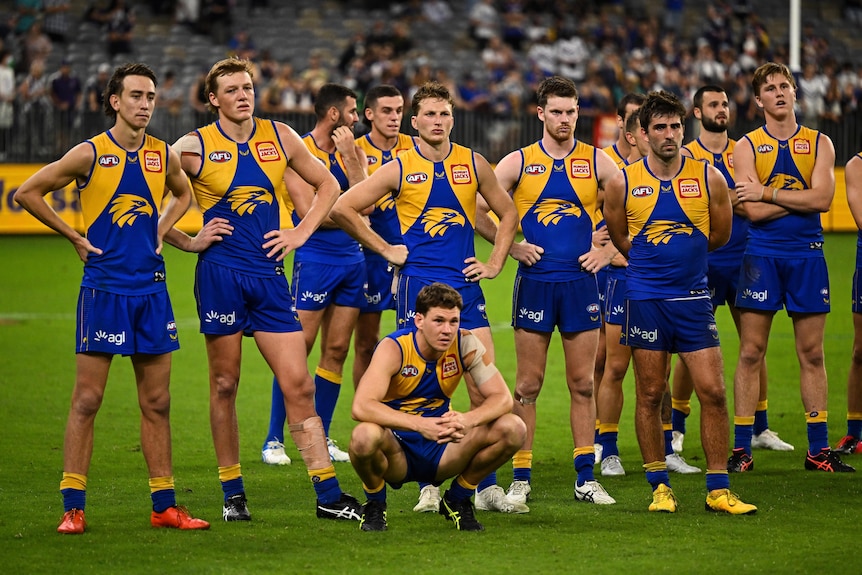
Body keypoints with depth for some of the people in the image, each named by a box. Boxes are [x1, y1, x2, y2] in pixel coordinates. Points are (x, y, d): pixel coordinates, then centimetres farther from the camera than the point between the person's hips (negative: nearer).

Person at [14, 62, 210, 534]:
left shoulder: (164, 156, 8)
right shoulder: (90, 154, -6)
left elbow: (183, 194, 29)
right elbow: (27, 192, -1)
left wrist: (161, 232, 13)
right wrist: (74, 237, -1)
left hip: (151, 290, 5)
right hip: (103, 287, -5)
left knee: (156, 402, 7)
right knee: (87, 398, -4)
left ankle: (165, 506, 12)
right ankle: (73, 507, -1)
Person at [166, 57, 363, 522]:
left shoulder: (280, 137, 7)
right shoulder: (194, 147, -2)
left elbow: (327, 185, 19)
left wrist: (301, 232, 7)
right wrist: (186, 241, -3)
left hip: (269, 275, 2)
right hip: (220, 273, -2)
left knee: (298, 383, -2)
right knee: (224, 384, 4)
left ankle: (328, 495, -2)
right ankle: (232, 494, 14)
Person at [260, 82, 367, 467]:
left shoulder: (351, 152, 12)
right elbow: (308, 211, -15)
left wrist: (349, 155, -7)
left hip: (352, 258, 6)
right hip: (315, 258, -6)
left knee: (336, 351, 7)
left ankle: (320, 438, 15)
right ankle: (274, 439, -1)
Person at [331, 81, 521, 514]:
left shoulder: (474, 164, 8)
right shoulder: (400, 168, 0)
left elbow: (507, 212, 21)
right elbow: (343, 208, 1)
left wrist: (495, 263, 11)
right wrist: (385, 250, 0)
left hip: (465, 284, 3)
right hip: (417, 283, -3)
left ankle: (487, 487, 2)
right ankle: (428, 484, 7)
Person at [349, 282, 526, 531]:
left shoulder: (465, 344, -9)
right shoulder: (394, 348, -21)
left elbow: (502, 397, -11)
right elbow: (361, 407, -34)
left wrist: (467, 420, -34)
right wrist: (420, 424, -45)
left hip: (441, 448, 4)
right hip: (397, 453, -4)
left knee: (513, 429, -18)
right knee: (364, 436, -39)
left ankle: (457, 499, 6)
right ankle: (375, 504, -4)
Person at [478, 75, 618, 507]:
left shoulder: (597, 161, 5)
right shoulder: (518, 162, 3)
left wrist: (607, 251, 2)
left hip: (581, 282, 1)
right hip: (534, 282, -1)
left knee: (583, 384, 4)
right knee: (528, 385, 0)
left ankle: (585, 478, 10)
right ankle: (520, 479, 5)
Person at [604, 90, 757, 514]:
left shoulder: (709, 179, 0)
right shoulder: (623, 183, -1)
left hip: (693, 296, 1)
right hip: (645, 298, 0)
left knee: (713, 391, -4)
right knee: (650, 395, 3)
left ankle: (718, 490, 3)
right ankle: (659, 486, 15)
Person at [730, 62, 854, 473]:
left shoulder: (819, 144, 7)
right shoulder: (746, 147, 2)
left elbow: (822, 198, -9)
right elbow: (752, 211, -10)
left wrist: (767, 193, -11)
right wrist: (800, 197, -9)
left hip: (807, 256, 2)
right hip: (762, 256, -2)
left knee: (811, 353, 5)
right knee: (751, 353, -2)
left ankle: (818, 449, 10)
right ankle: (741, 449, 2)